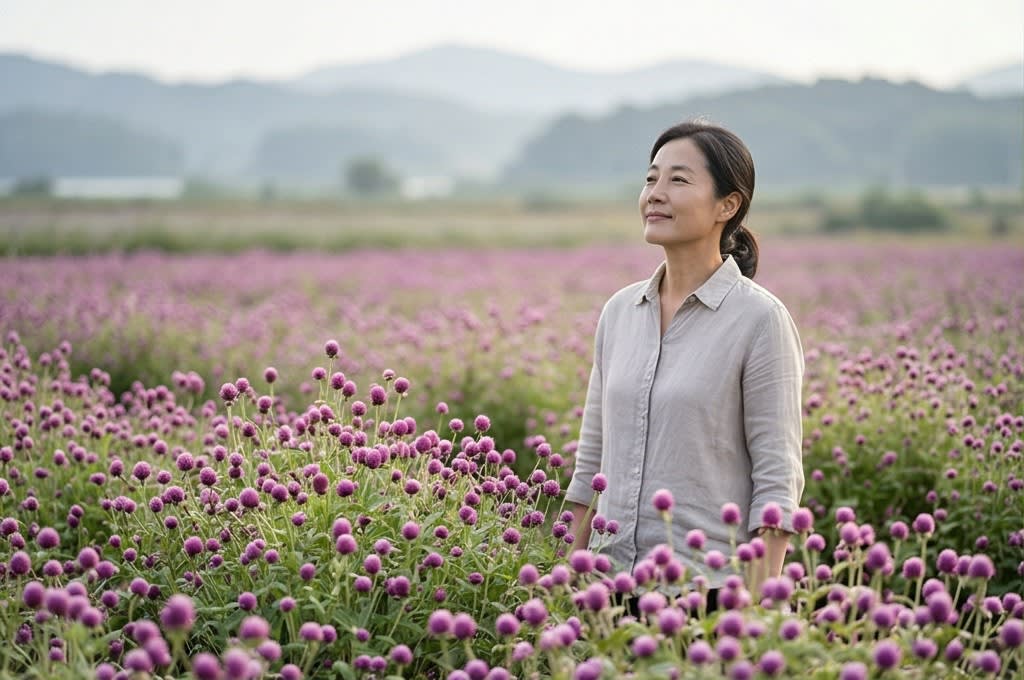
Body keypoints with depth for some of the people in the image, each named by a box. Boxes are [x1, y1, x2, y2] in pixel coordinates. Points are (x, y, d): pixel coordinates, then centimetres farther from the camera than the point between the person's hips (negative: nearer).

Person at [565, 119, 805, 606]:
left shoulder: (760, 319, -9)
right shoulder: (619, 310, 7)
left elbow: (777, 479, -10)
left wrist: (759, 605, -15)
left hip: (707, 586, -5)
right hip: (612, 582, 5)